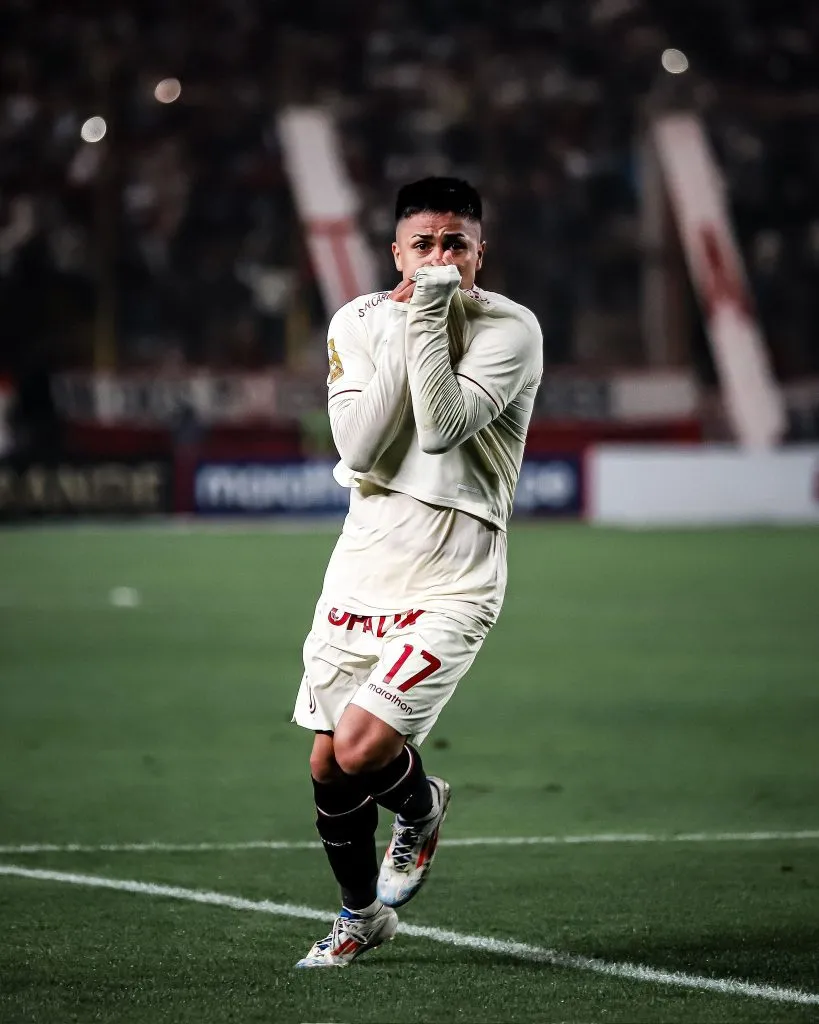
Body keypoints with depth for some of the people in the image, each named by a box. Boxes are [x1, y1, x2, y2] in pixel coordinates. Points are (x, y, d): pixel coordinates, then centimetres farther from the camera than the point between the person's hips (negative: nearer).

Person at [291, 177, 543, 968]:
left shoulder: (510, 330, -10)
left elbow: (442, 427, -22)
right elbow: (361, 447, -10)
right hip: (362, 565, 5)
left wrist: (430, 318, -21)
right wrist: (405, 333, -14)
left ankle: (420, 805, 18)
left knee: (361, 748, -18)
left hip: (450, 581, -5)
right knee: (326, 764, 10)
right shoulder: (358, 323, 3)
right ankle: (362, 914, 34)